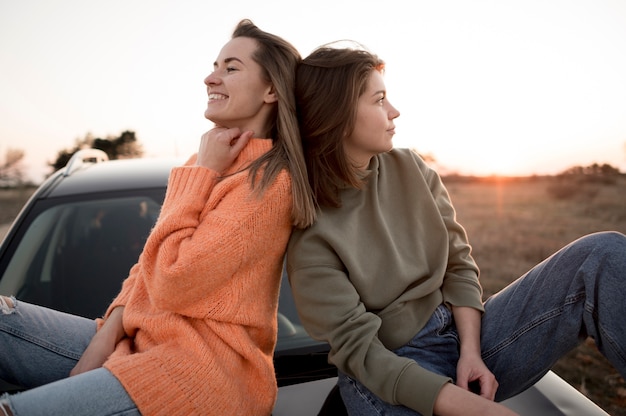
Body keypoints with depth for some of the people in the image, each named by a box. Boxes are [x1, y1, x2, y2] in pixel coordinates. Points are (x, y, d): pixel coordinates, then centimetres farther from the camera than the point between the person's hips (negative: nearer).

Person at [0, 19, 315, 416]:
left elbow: (171, 282, -19)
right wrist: (107, 334, -1)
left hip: (205, 367, -8)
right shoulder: (209, 163, 13)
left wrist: (201, 172, -11)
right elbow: (150, 264, 14)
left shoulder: (269, 182, -15)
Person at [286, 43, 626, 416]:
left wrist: (471, 351, -10)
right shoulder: (307, 231, -13)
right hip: (388, 372, -5)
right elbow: (359, 349, -18)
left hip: (467, 333, 6)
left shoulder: (411, 168, 2)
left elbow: (458, 263, 6)